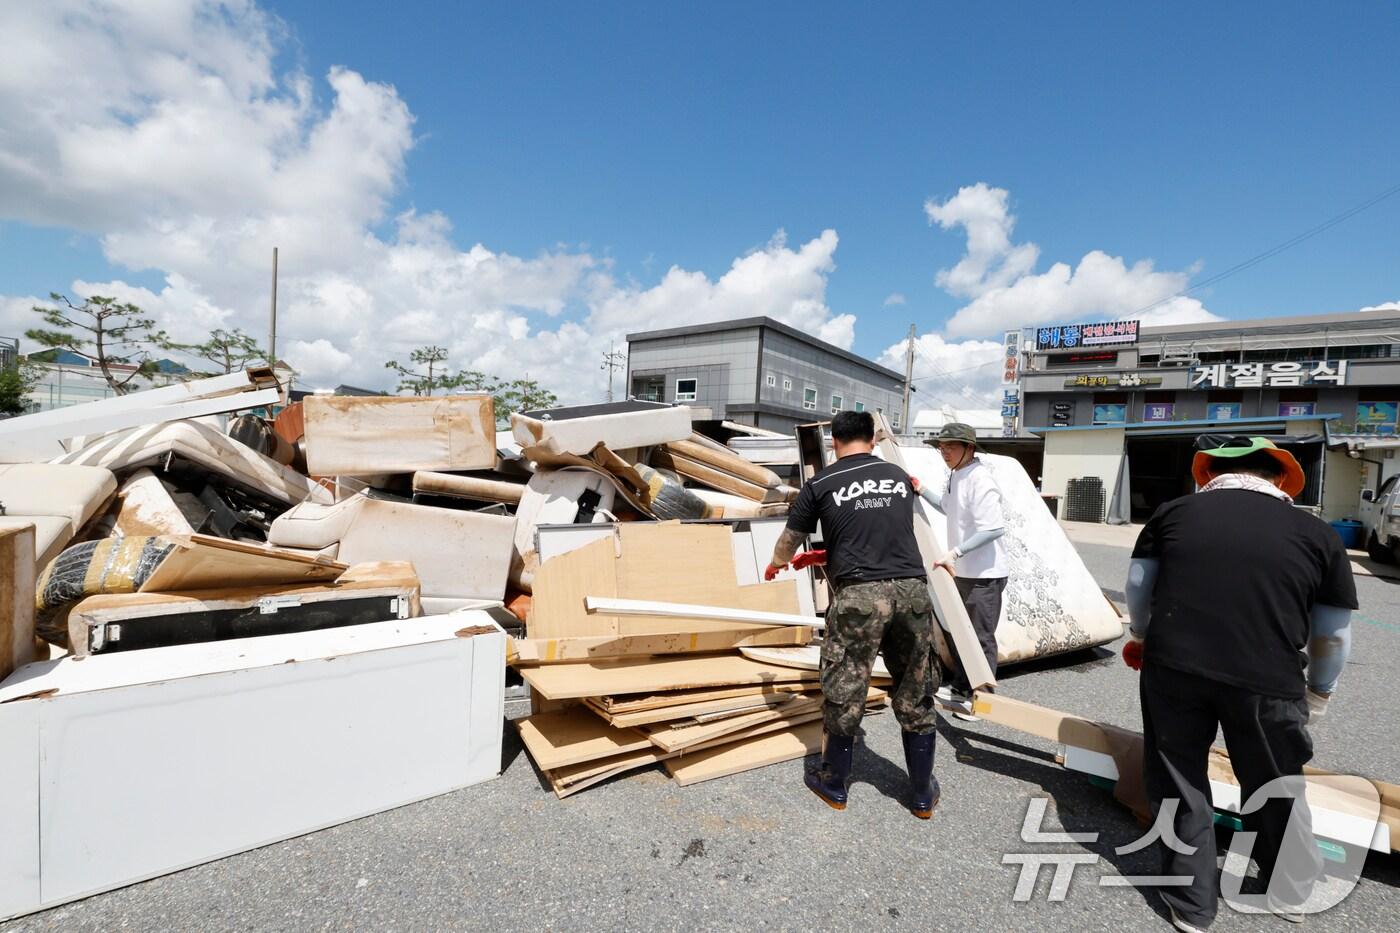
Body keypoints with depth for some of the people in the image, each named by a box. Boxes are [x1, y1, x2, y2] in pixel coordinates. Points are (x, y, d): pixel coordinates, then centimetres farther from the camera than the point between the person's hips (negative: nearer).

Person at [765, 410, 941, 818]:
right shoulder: (900, 476, 16)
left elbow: (790, 539, 14)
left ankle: (833, 782, 29)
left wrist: (775, 564, 37)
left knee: (845, 691, 11)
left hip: (859, 594, -4)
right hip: (913, 588, 4)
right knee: (916, 693, 17)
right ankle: (923, 793, 31)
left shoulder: (821, 483, 4)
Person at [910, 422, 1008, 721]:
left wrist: (955, 552, -30)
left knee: (981, 637, 3)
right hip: (963, 571, 10)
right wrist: (922, 491, 11)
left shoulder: (980, 479, -22)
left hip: (984, 574, -10)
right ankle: (960, 688, 36)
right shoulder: (956, 475, 8)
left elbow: (995, 528, -27)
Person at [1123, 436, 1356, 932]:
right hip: (1267, 680, 1)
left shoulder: (1174, 511, 7)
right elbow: (1334, 634, 12)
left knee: (1180, 787, 18)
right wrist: (1319, 691, 30)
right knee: (1276, 790, 26)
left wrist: (1140, 637, 31)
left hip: (1173, 667, 0)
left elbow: (1137, 586, 12)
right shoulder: (1317, 533, 7)